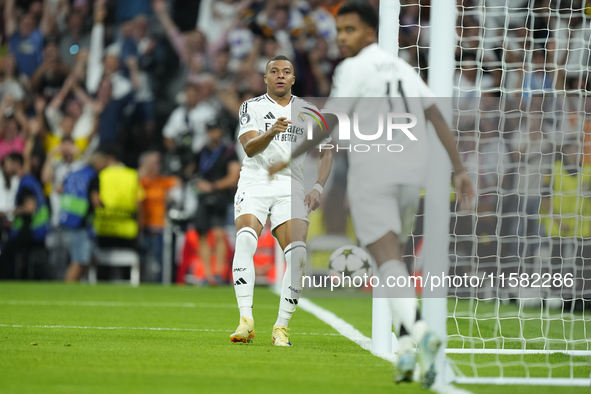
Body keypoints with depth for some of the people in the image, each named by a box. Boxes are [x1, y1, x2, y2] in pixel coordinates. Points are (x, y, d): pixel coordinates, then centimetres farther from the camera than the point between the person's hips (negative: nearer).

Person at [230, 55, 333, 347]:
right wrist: (271, 132, -30)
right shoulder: (251, 107, 6)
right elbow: (249, 147, -10)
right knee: (245, 240, -28)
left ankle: (281, 327, -9)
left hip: (291, 188, 2)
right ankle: (246, 320, -30)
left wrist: (318, 187, -3)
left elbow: (325, 153, 14)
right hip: (255, 183, -2)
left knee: (297, 254, -18)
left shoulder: (307, 111, 14)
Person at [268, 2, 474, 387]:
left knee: (388, 260, -12)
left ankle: (417, 328, -36)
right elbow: (438, 119, 11)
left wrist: (289, 159, 3)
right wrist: (460, 171, 9)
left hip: (371, 173, -6)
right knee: (396, 254, 20)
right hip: (411, 173, 6)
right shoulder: (402, 68, 17)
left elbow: (328, 125, -7)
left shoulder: (353, 68, -3)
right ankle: (408, 347, 9)